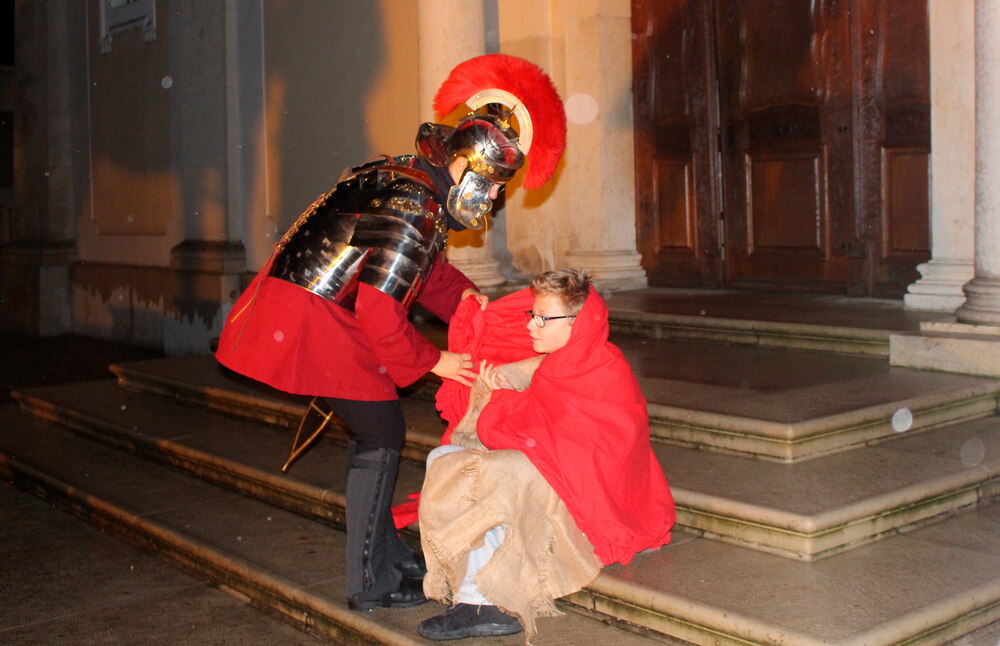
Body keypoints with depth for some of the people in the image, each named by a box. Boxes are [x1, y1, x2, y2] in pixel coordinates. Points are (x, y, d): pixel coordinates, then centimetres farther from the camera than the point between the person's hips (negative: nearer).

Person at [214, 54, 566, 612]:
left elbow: (424, 266, 23)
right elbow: (381, 315, -23)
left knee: (373, 431, 16)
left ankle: (389, 555, 28)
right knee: (380, 431, -4)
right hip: (307, 320, -10)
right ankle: (372, 583, 5)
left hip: (306, 310, 10)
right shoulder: (412, 206, -22)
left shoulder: (406, 180, 11)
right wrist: (433, 361, -10)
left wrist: (460, 295, 5)